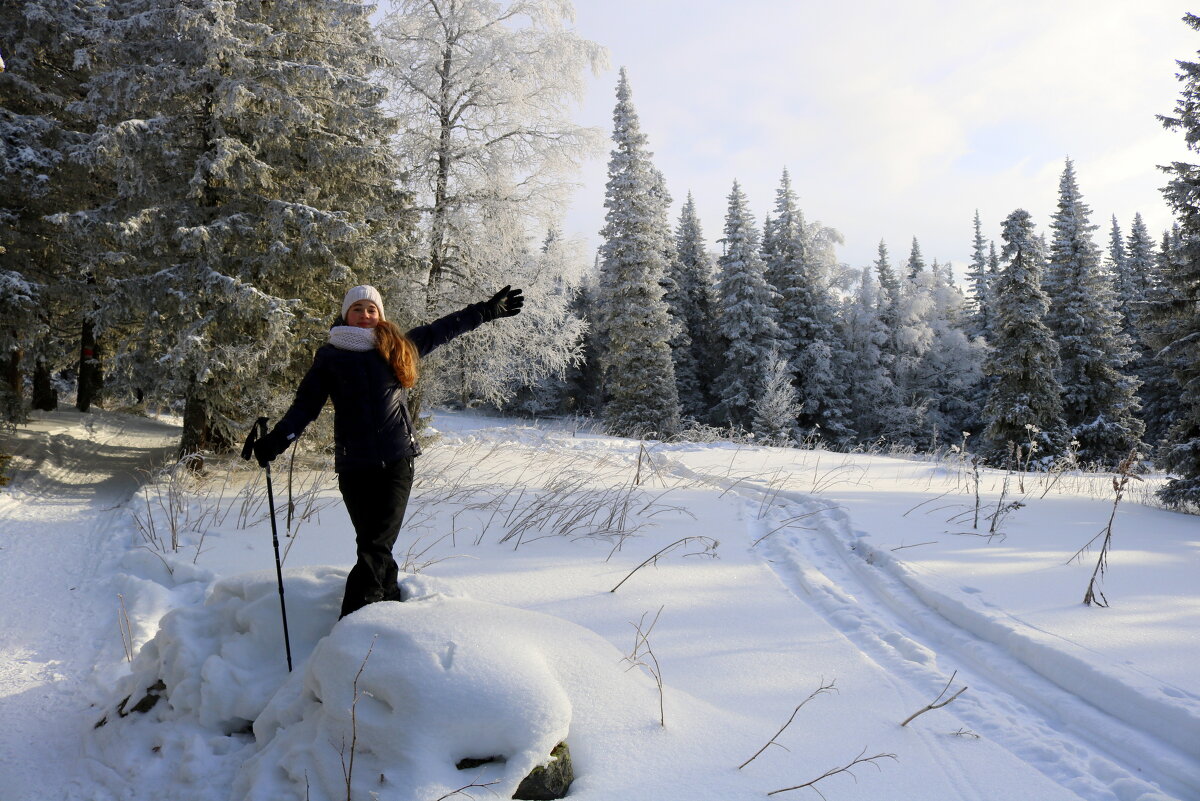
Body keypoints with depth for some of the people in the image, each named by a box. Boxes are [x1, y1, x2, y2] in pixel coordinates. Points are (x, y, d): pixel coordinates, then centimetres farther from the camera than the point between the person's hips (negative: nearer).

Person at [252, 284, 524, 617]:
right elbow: (306, 404, 5)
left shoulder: (400, 347, 13)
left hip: (398, 461, 0)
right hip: (354, 465, 0)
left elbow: (443, 329, 25)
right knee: (373, 545, 1)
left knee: (377, 546, -10)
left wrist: (488, 310, 31)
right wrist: (277, 438, -11)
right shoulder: (329, 357, 8)